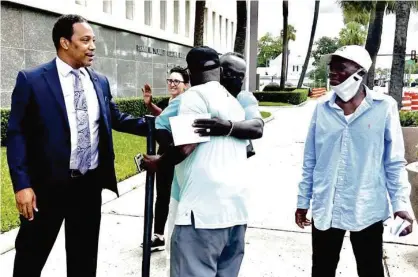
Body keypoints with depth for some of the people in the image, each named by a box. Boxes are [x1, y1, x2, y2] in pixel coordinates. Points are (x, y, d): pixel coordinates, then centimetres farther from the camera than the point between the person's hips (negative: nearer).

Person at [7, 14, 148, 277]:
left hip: (89, 184, 4)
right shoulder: (31, 80, -8)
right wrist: (22, 184, -14)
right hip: (47, 185, -4)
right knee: (31, 255, 14)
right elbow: (17, 134, -9)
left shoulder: (100, 81, 6)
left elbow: (116, 118, 14)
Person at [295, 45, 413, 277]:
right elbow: (310, 160, 6)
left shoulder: (384, 107, -7)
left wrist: (400, 204, -7)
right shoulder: (322, 108, 0)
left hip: (367, 210, -2)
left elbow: (394, 162, -2)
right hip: (325, 209, 2)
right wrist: (303, 200, 8)